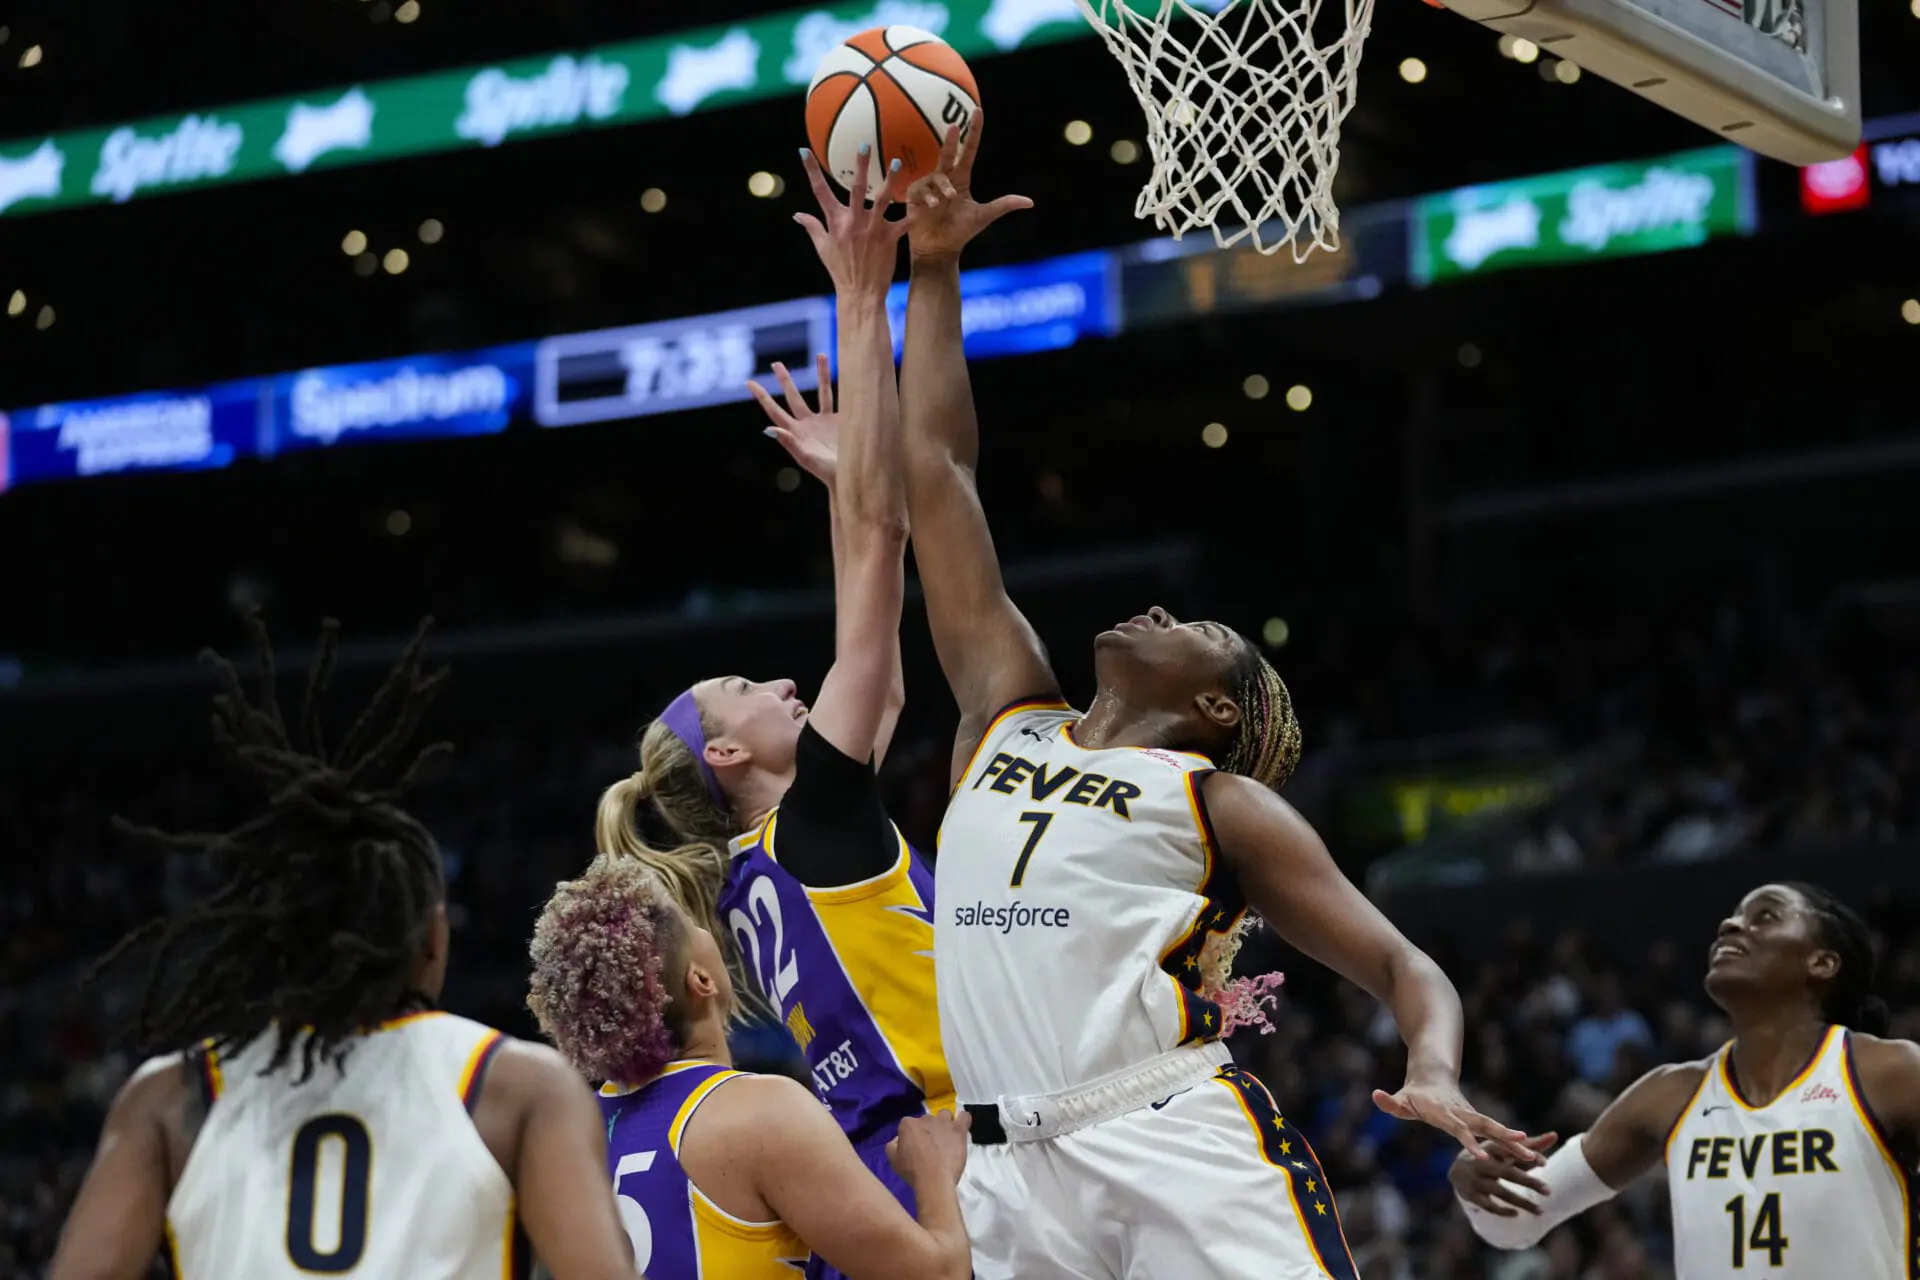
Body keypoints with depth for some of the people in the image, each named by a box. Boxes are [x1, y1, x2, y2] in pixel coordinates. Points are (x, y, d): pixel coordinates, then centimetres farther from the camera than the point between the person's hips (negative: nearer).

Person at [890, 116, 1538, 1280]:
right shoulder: (1006, 722, 23)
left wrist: (1436, 1078, -16)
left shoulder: (1221, 801, 11)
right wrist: (933, 270, 24)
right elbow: (935, 473, 24)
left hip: (1178, 1143, -4)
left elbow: (1405, 968, 6)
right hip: (1011, 1176, 4)